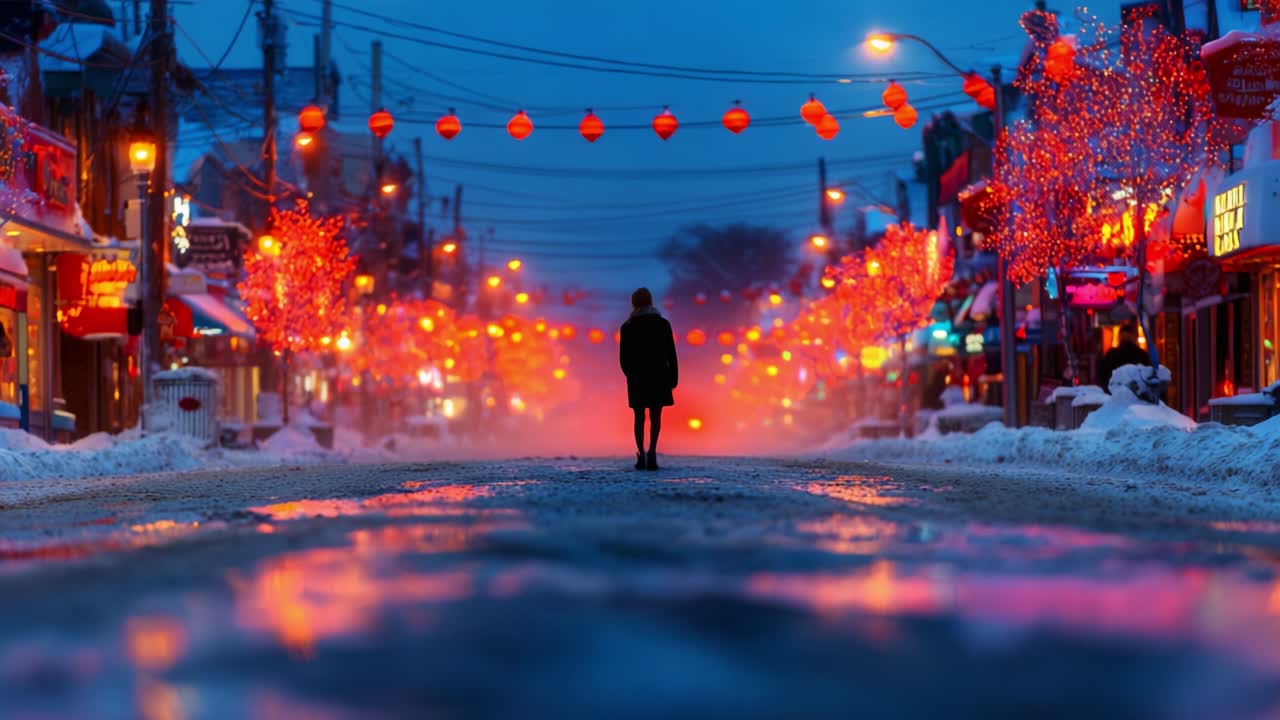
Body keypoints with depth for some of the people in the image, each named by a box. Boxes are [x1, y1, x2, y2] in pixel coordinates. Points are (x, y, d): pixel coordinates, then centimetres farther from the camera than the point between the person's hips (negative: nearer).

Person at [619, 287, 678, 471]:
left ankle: (641, 455, 1)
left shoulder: (628, 327, -2)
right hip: (659, 376, 0)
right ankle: (652, 452, -14)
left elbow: (624, 357, -1)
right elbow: (671, 353, -2)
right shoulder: (662, 324, -1)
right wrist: (674, 376, 6)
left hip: (636, 378, 0)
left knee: (639, 417, 9)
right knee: (656, 416, 4)